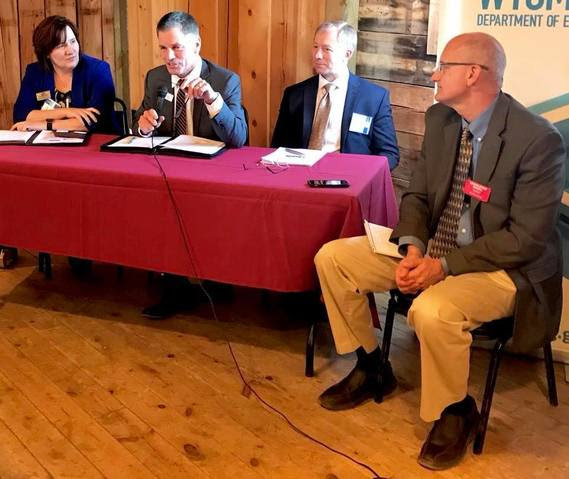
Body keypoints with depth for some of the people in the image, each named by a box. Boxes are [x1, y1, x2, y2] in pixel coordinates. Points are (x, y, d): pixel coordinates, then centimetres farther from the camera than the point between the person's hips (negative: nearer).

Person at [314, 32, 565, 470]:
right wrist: (413, 247, -14)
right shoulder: (439, 119, 0)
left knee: (433, 310, -37)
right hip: (431, 248, 7)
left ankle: (456, 412, -5)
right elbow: (418, 194, 7)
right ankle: (371, 369, 15)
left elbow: (527, 237, -21)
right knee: (332, 257, -4)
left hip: (500, 265, -7)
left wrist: (446, 265, -25)